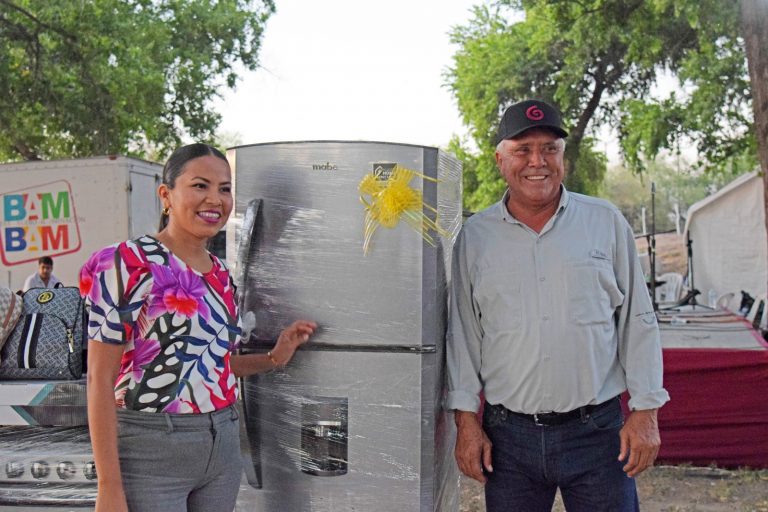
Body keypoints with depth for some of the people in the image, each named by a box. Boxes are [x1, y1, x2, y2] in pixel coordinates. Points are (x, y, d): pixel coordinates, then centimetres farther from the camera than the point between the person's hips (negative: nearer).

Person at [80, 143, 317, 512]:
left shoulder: (220, 274, 9)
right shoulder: (129, 264, -12)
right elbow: (100, 378, -14)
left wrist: (273, 359, 5)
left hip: (222, 449, 7)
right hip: (151, 454, -7)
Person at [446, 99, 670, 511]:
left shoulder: (606, 222, 4)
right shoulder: (474, 237, 5)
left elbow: (637, 322, 5)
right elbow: (463, 334, 7)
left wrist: (645, 412, 0)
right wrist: (466, 418, 2)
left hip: (597, 431, 0)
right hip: (507, 435, 1)